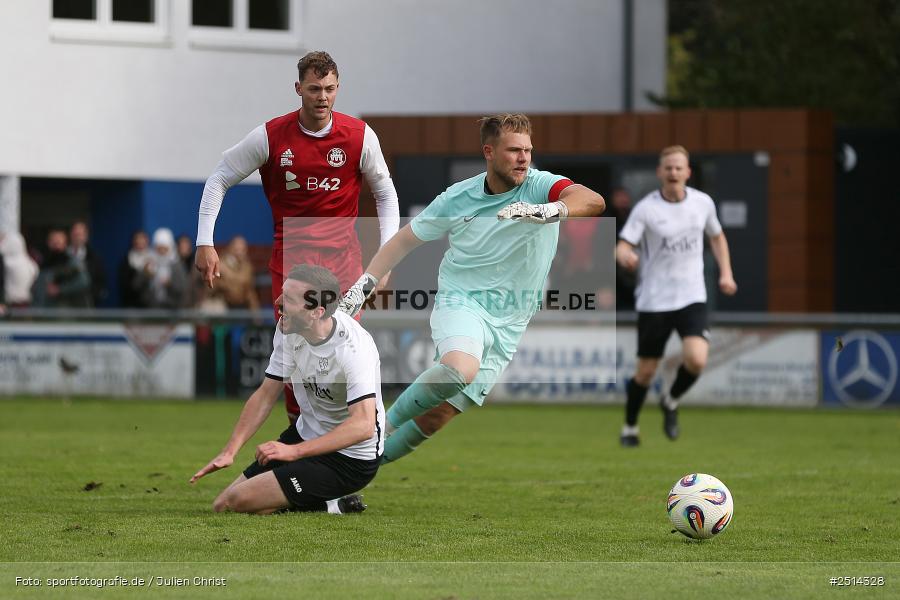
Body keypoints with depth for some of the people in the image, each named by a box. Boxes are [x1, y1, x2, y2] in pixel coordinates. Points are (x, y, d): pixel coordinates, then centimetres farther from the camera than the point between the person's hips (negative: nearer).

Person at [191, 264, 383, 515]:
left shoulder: (353, 347, -28)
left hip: (349, 459, -8)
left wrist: (294, 451, -38)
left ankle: (331, 506, -4)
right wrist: (229, 451, -10)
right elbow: (266, 395, 1)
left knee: (239, 501, -21)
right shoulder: (288, 330, -6)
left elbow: (363, 426, -36)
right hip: (305, 436, 8)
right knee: (221, 505, 5)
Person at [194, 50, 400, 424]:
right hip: (289, 256, 0)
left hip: (341, 253, 0)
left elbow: (385, 194, 11)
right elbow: (219, 179, 5)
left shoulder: (360, 137, -3)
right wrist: (205, 243, -2)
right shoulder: (270, 137, -5)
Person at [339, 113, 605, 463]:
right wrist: (363, 286, 4)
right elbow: (404, 241, 12)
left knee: (437, 416, -2)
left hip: (506, 327, 1)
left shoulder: (540, 187, -7)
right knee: (460, 369, -35)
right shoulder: (456, 199, -2)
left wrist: (544, 211, -45)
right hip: (459, 303, -1)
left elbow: (594, 202, -27)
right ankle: (384, 424, -14)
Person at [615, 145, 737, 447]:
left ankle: (671, 402, 12)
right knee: (646, 372, 4)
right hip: (654, 300, -2)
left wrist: (725, 272, 9)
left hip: (692, 297, 2)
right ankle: (629, 428, 29)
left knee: (696, 360, -19)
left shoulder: (702, 203, 3)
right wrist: (625, 255, -39)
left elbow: (716, 237, 21)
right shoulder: (646, 209, -8)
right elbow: (623, 246, -15)